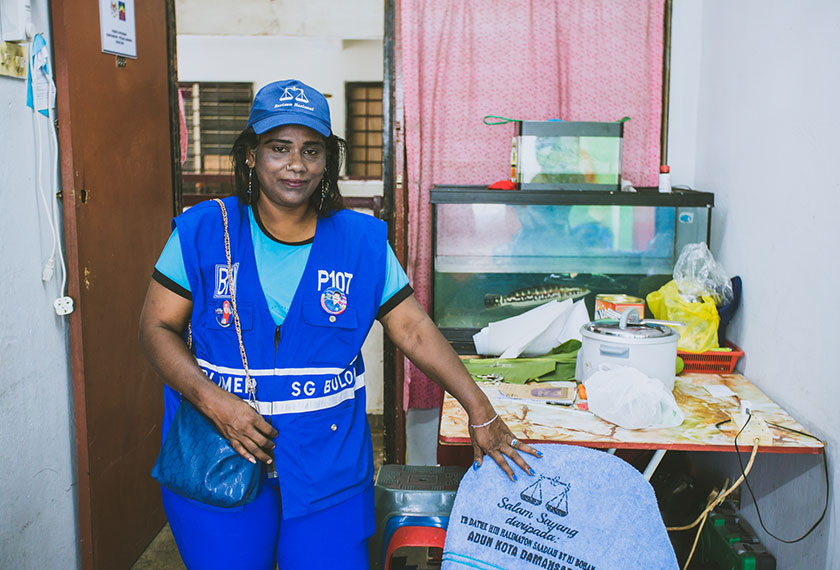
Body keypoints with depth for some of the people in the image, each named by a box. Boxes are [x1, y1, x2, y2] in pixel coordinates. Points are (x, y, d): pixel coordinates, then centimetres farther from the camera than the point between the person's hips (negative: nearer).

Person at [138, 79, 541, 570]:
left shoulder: (362, 241, 0)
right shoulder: (203, 231, -3)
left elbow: (414, 330, 0)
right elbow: (158, 328, -2)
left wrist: (481, 413, -5)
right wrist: (213, 401, -17)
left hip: (328, 462, 1)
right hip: (218, 456, 0)